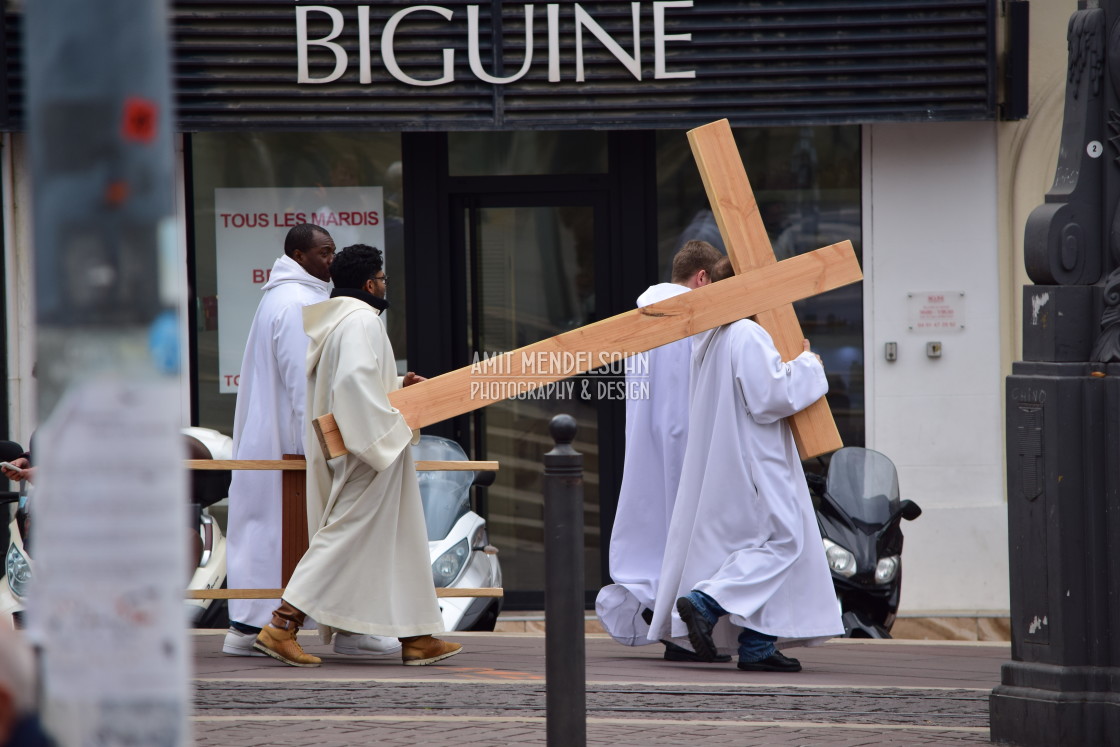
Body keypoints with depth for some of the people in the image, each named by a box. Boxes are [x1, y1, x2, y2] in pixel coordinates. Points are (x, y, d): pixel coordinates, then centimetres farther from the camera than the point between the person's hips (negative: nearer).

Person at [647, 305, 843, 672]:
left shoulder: (709, 339, 12)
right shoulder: (747, 336, -17)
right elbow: (770, 396, -20)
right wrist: (808, 366, -6)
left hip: (717, 461, 9)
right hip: (750, 460, -9)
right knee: (781, 541, -4)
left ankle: (757, 647, 6)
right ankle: (705, 602, -17)